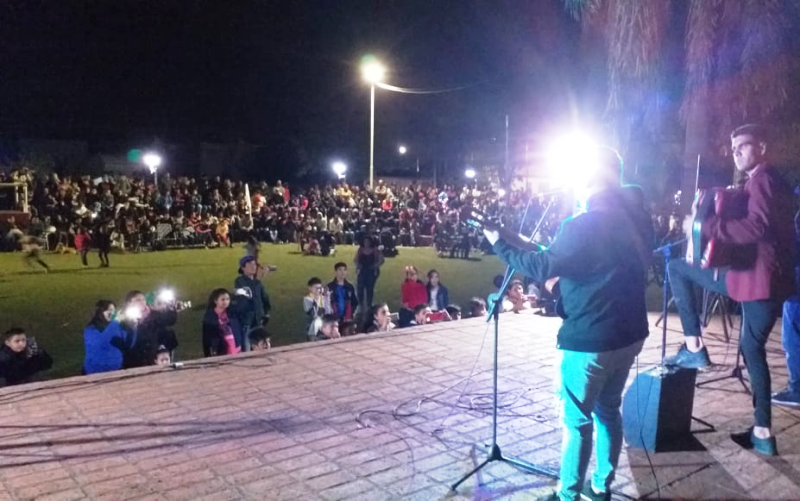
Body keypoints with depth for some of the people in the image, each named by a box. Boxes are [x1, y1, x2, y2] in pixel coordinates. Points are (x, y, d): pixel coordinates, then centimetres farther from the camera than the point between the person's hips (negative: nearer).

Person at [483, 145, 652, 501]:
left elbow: (544, 267, -19)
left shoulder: (585, 225, -22)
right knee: (608, 409, 21)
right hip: (629, 333, 8)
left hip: (591, 339, -8)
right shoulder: (635, 218, 4)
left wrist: (502, 245, -7)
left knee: (577, 420, 6)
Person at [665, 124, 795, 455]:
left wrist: (706, 227, -21)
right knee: (752, 348, 14)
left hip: (756, 277, -10)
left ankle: (694, 347, -2)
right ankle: (763, 434, 18)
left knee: (676, 268, -1)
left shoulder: (762, 180, -9)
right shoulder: (769, 182, 23)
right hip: (764, 276, 10)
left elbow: (757, 227, -25)